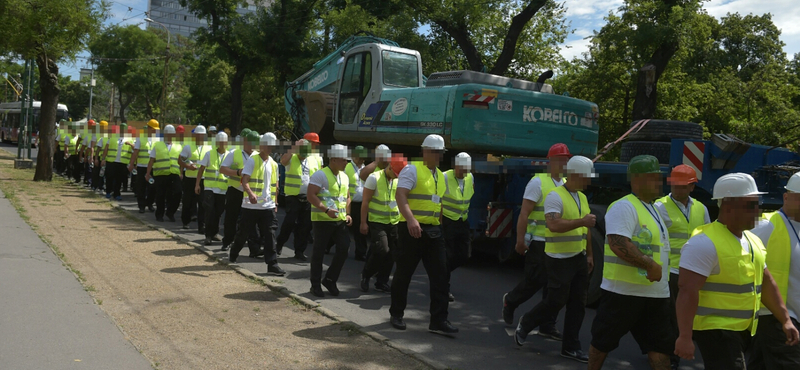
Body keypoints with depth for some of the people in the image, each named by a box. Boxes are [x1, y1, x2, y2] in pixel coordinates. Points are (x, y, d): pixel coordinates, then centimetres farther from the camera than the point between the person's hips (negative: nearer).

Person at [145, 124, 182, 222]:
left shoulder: (178, 147, 14)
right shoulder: (157, 145, 10)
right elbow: (151, 161, 8)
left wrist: (181, 174, 5)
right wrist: (148, 173, 4)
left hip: (174, 174, 1)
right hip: (160, 175, -1)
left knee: (177, 194, -9)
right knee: (160, 196, 3)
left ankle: (170, 212, 11)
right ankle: (159, 215, 20)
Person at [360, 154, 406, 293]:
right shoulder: (374, 178, -11)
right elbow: (365, 202, -9)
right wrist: (363, 223, -12)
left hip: (393, 222, 5)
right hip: (377, 222, -5)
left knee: (390, 254, 5)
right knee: (382, 250, -16)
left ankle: (382, 282, 19)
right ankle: (366, 274, 8)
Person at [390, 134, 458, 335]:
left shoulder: (441, 176, 17)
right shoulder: (412, 169, -7)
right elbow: (400, 195, -19)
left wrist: (438, 224, 18)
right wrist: (410, 219, -32)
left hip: (433, 231, 7)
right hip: (412, 229, -7)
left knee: (440, 275, 1)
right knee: (404, 273, 5)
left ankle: (439, 320, 5)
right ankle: (396, 314, 21)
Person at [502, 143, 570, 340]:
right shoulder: (538, 182, -8)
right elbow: (524, 213, -12)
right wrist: (520, 240, -16)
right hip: (539, 242, -6)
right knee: (535, 281, -3)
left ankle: (548, 326, 15)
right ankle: (510, 300, 25)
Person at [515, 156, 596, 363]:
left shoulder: (582, 197, 12)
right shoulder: (556, 196, -15)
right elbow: (553, 225, -28)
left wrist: (589, 254, 18)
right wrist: (581, 221, -29)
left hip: (579, 258, 8)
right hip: (560, 259, -8)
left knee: (578, 303, 8)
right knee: (555, 301, -4)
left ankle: (570, 347, 18)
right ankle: (525, 324, 21)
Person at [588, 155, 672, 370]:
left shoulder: (653, 209, 17)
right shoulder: (624, 207, -14)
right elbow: (618, 244, -28)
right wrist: (650, 265, -27)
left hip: (656, 294, 9)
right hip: (623, 291, -9)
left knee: (660, 344, 9)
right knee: (603, 341, 7)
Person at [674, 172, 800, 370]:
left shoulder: (753, 240, 11)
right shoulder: (705, 242, -19)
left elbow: (766, 283, 20)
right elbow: (688, 291, -24)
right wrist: (685, 337, -28)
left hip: (745, 329, 9)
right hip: (715, 329, -9)